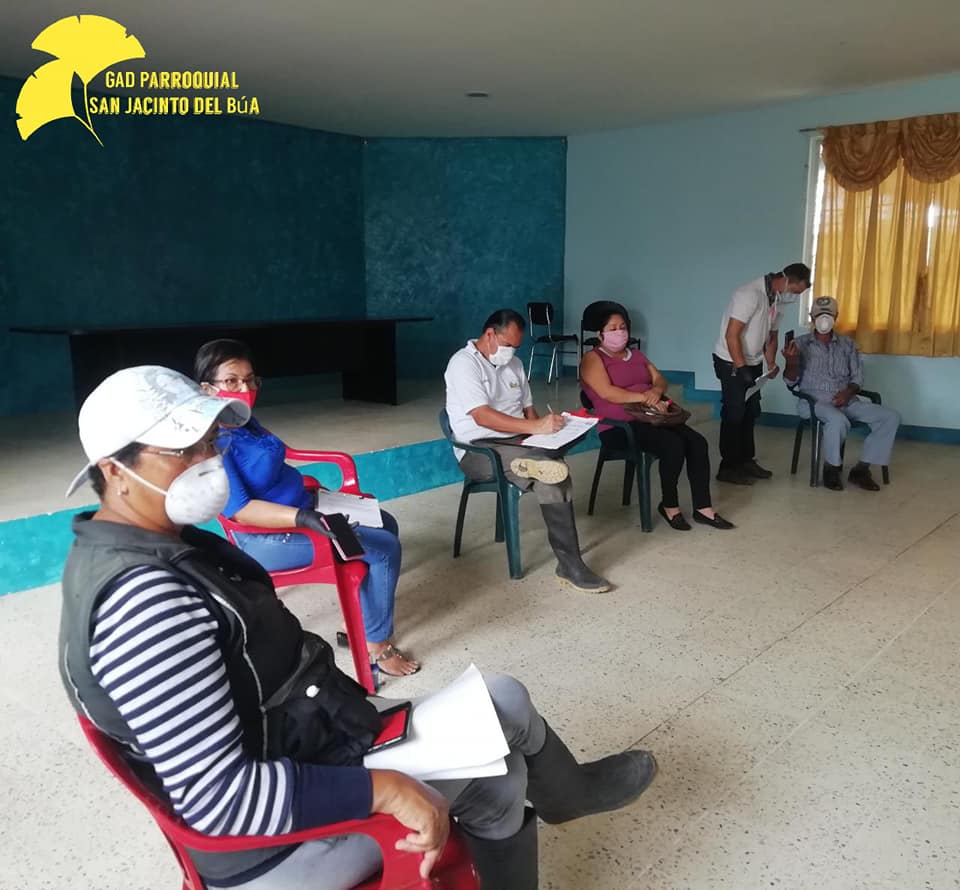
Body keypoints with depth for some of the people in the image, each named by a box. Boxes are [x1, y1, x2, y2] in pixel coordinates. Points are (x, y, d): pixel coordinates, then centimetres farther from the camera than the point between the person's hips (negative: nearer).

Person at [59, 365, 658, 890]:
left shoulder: (154, 546, 2)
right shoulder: (145, 597, -31)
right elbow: (216, 797, -32)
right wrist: (384, 788, -29)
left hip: (297, 746, 9)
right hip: (279, 841, -8)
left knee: (498, 782, 13)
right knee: (505, 704, 3)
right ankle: (564, 791, 31)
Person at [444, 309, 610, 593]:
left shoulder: (514, 364, 15)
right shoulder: (463, 363, -11)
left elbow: (527, 408, 18)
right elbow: (482, 417, -23)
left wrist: (545, 428, -6)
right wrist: (535, 427, -31)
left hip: (517, 442, 7)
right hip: (479, 450, -7)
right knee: (553, 474, -31)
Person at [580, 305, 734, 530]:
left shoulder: (636, 355, 22)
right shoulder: (593, 359, -2)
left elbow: (661, 380, 14)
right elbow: (607, 392, -18)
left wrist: (656, 391, -12)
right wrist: (644, 397, -24)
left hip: (651, 418, 8)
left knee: (698, 442, -14)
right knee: (674, 445, -28)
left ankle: (703, 508, -8)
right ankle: (669, 505, -7)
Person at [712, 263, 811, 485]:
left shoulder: (778, 299, 6)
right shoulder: (750, 293, -23)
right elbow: (731, 335, -27)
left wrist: (771, 363, 3)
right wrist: (741, 368, -26)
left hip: (753, 363, 9)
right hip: (731, 362, -9)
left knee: (750, 413, 13)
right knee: (734, 414, -4)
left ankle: (746, 460, 24)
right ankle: (728, 467, 4)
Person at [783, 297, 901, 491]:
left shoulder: (848, 344, 14)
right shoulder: (801, 344, 3)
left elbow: (858, 377, 12)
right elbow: (791, 381, -3)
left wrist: (848, 392, -11)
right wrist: (791, 362, -25)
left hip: (846, 400, 5)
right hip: (814, 401, -5)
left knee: (891, 417, -14)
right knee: (838, 420, -38)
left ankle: (861, 468, -11)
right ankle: (831, 468, -13)